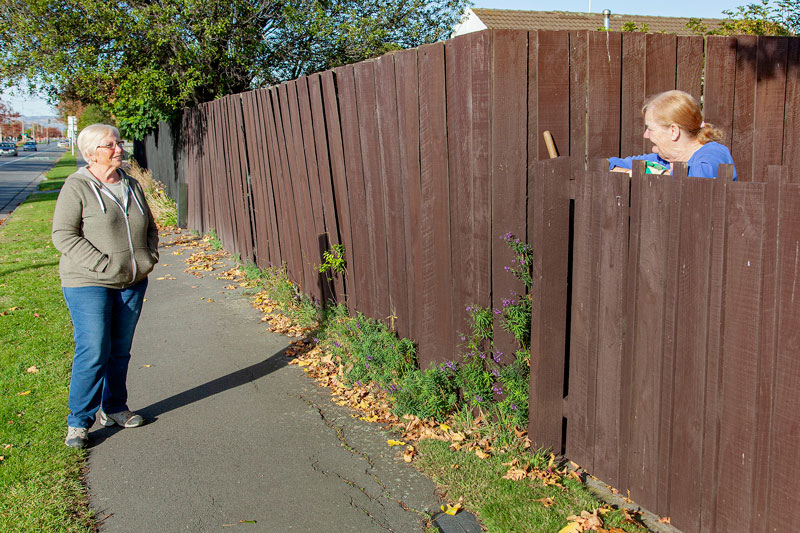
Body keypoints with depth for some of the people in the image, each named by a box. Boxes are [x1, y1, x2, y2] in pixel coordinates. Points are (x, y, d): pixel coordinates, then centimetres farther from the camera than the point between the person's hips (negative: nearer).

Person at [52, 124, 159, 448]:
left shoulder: (131, 186, 11)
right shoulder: (77, 187, -8)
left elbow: (149, 227, 22)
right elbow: (63, 235, -13)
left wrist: (149, 257, 5)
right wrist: (103, 264, -19)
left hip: (132, 284, 6)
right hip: (89, 285, -6)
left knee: (120, 350, 12)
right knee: (93, 352, -8)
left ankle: (113, 409, 27)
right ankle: (79, 422, 5)